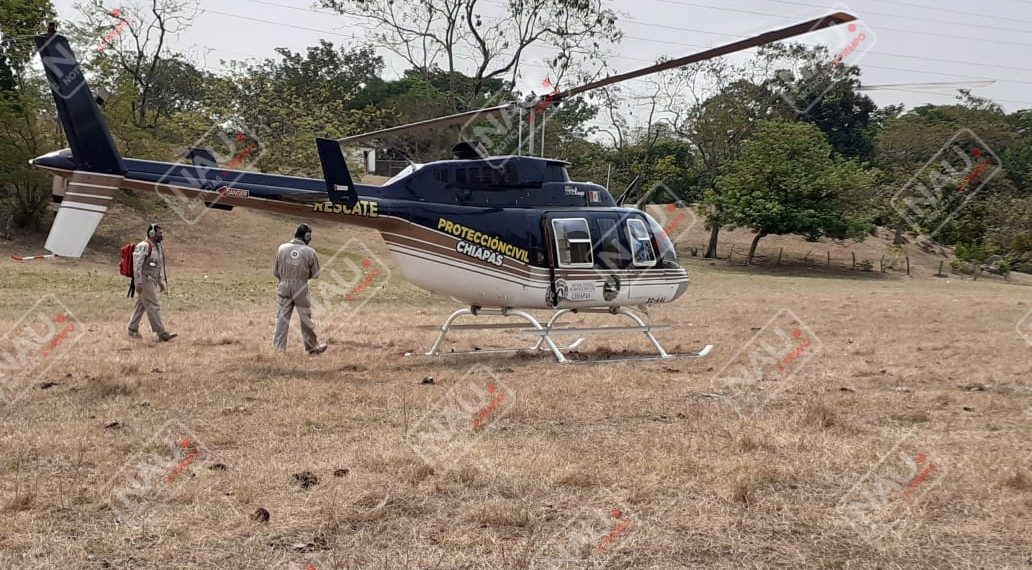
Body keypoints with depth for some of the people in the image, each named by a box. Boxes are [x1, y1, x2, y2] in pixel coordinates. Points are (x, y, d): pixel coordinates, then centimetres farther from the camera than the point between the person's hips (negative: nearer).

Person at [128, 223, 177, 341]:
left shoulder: (157, 247, 13)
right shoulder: (143, 246, -16)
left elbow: (159, 266, 21)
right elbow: (137, 265, -20)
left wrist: (161, 282, 20)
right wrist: (138, 283, -23)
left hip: (152, 282, 9)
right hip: (145, 281, -9)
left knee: (141, 305, 14)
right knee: (154, 306, -9)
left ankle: (133, 330, 22)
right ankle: (162, 334, -10)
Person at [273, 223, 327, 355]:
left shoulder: (282, 248, -4)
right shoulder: (309, 252, -10)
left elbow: (275, 271, 3)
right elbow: (315, 274, -1)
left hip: (284, 287, 2)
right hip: (301, 288, -2)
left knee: (282, 318, 7)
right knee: (305, 319, 11)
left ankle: (278, 347, 5)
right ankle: (312, 347, 24)